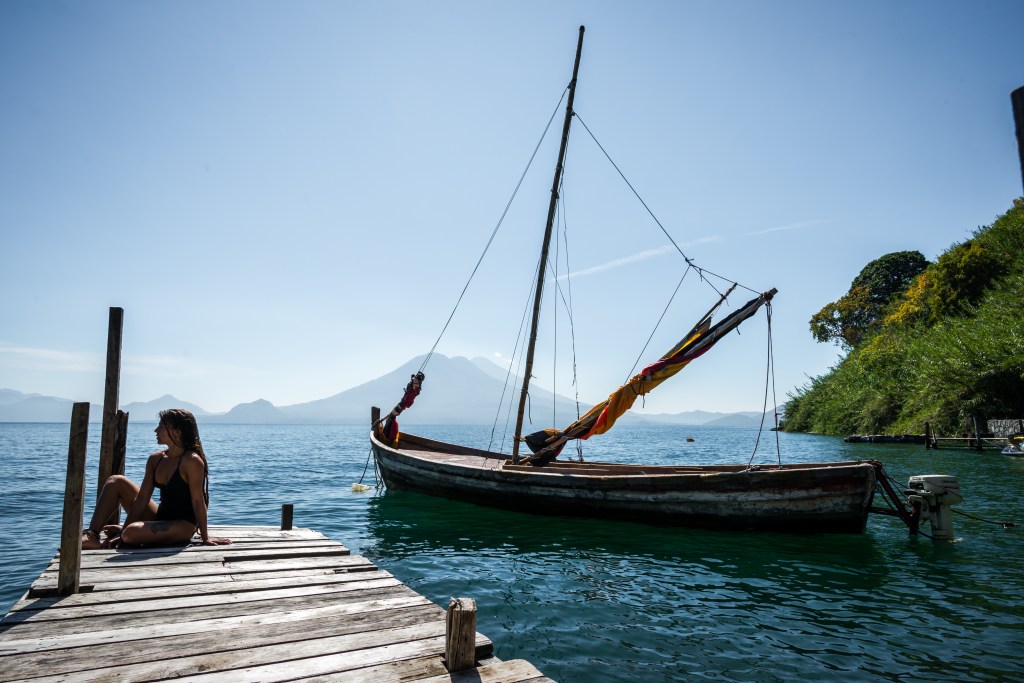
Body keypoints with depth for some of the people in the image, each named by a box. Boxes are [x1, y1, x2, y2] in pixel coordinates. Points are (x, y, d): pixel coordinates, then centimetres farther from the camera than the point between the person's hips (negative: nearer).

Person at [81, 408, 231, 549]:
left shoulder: (192, 461, -20)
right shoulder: (155, 459, 3)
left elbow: (198, 501, -17)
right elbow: (142, 499, 3)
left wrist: (205, 538, -12)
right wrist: (123, 530, -4)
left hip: (183, 526, -8)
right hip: (159, 517, 8)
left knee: (131, 532, -32)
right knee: (116, 482, 2)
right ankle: (91, 536, -4)